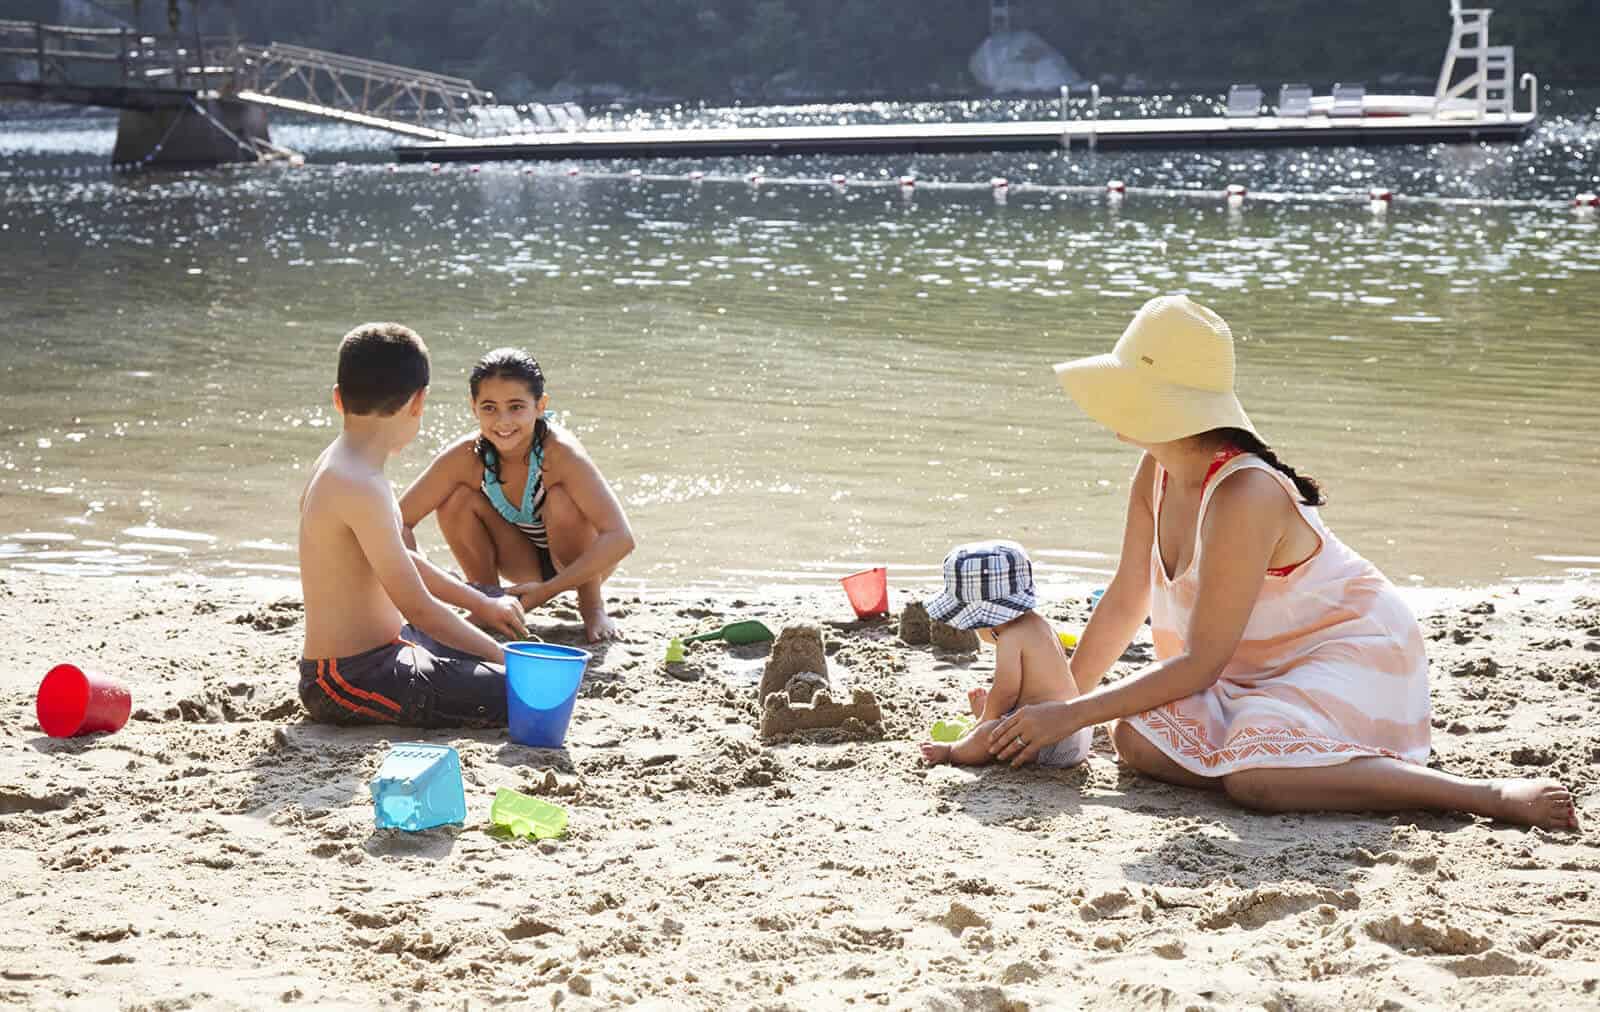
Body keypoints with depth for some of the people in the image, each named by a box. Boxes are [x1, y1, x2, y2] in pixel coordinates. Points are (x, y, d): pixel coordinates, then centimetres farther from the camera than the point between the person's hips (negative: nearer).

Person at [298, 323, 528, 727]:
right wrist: (502, 657, -12)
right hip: (351, 679, -11)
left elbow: (397, 559, 23)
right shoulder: (360, 488, -24)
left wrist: (481, 603, 24)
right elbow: (418, 607, -22)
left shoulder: (335, 464, 8)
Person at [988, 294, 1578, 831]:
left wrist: (1071, 715, -22)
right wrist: (1058, 701, 9)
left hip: (1348, 652, -9)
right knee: (1138, 741, -14)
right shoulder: (1155, 473, -1)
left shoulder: (1243, 496, -28)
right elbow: (1125, 602, 10)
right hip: (1264, 667, 9)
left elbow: (1201, 663, -25)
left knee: (1256, 780, -35)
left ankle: (1495, 796, -26)